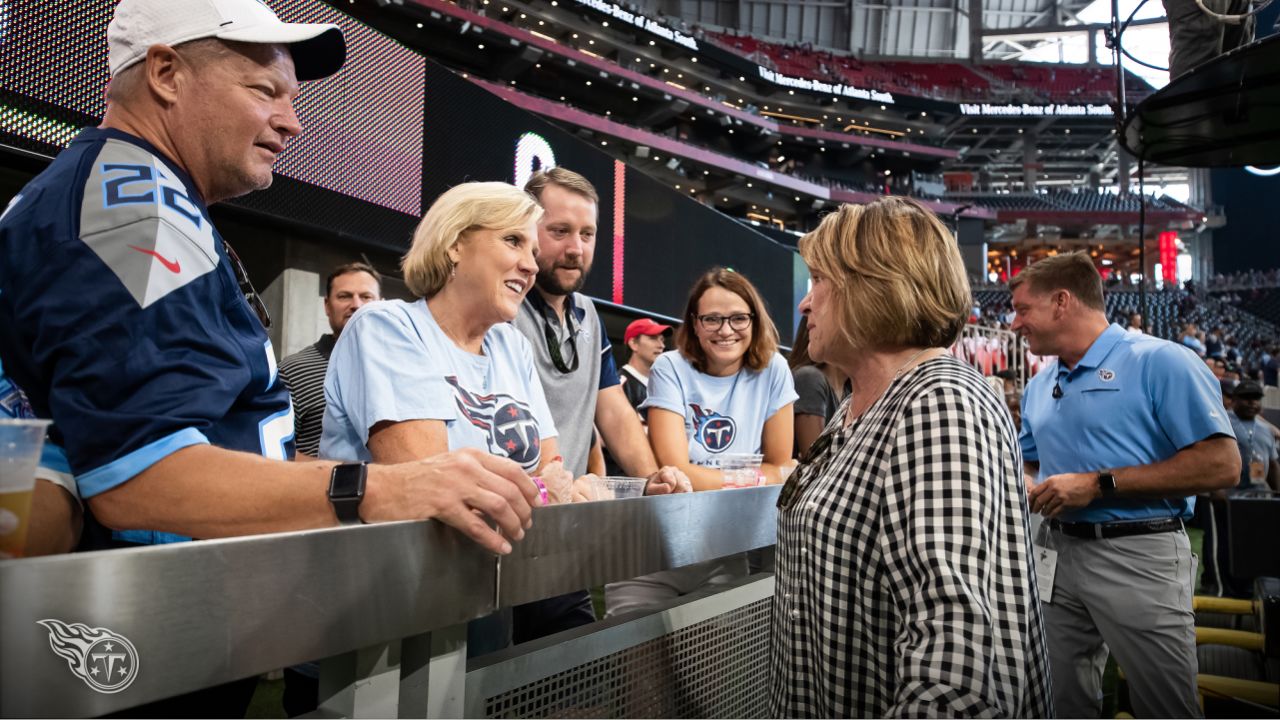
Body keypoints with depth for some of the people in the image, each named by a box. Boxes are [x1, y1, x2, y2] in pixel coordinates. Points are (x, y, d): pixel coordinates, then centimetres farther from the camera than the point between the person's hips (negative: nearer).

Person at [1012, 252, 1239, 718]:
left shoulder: (1160, 361, -10)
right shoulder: (1039, 386, 12)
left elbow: (1221, 465, -17)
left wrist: (1100, 484, -19)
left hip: (1139, 556, -6)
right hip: (1055, 553, 6)